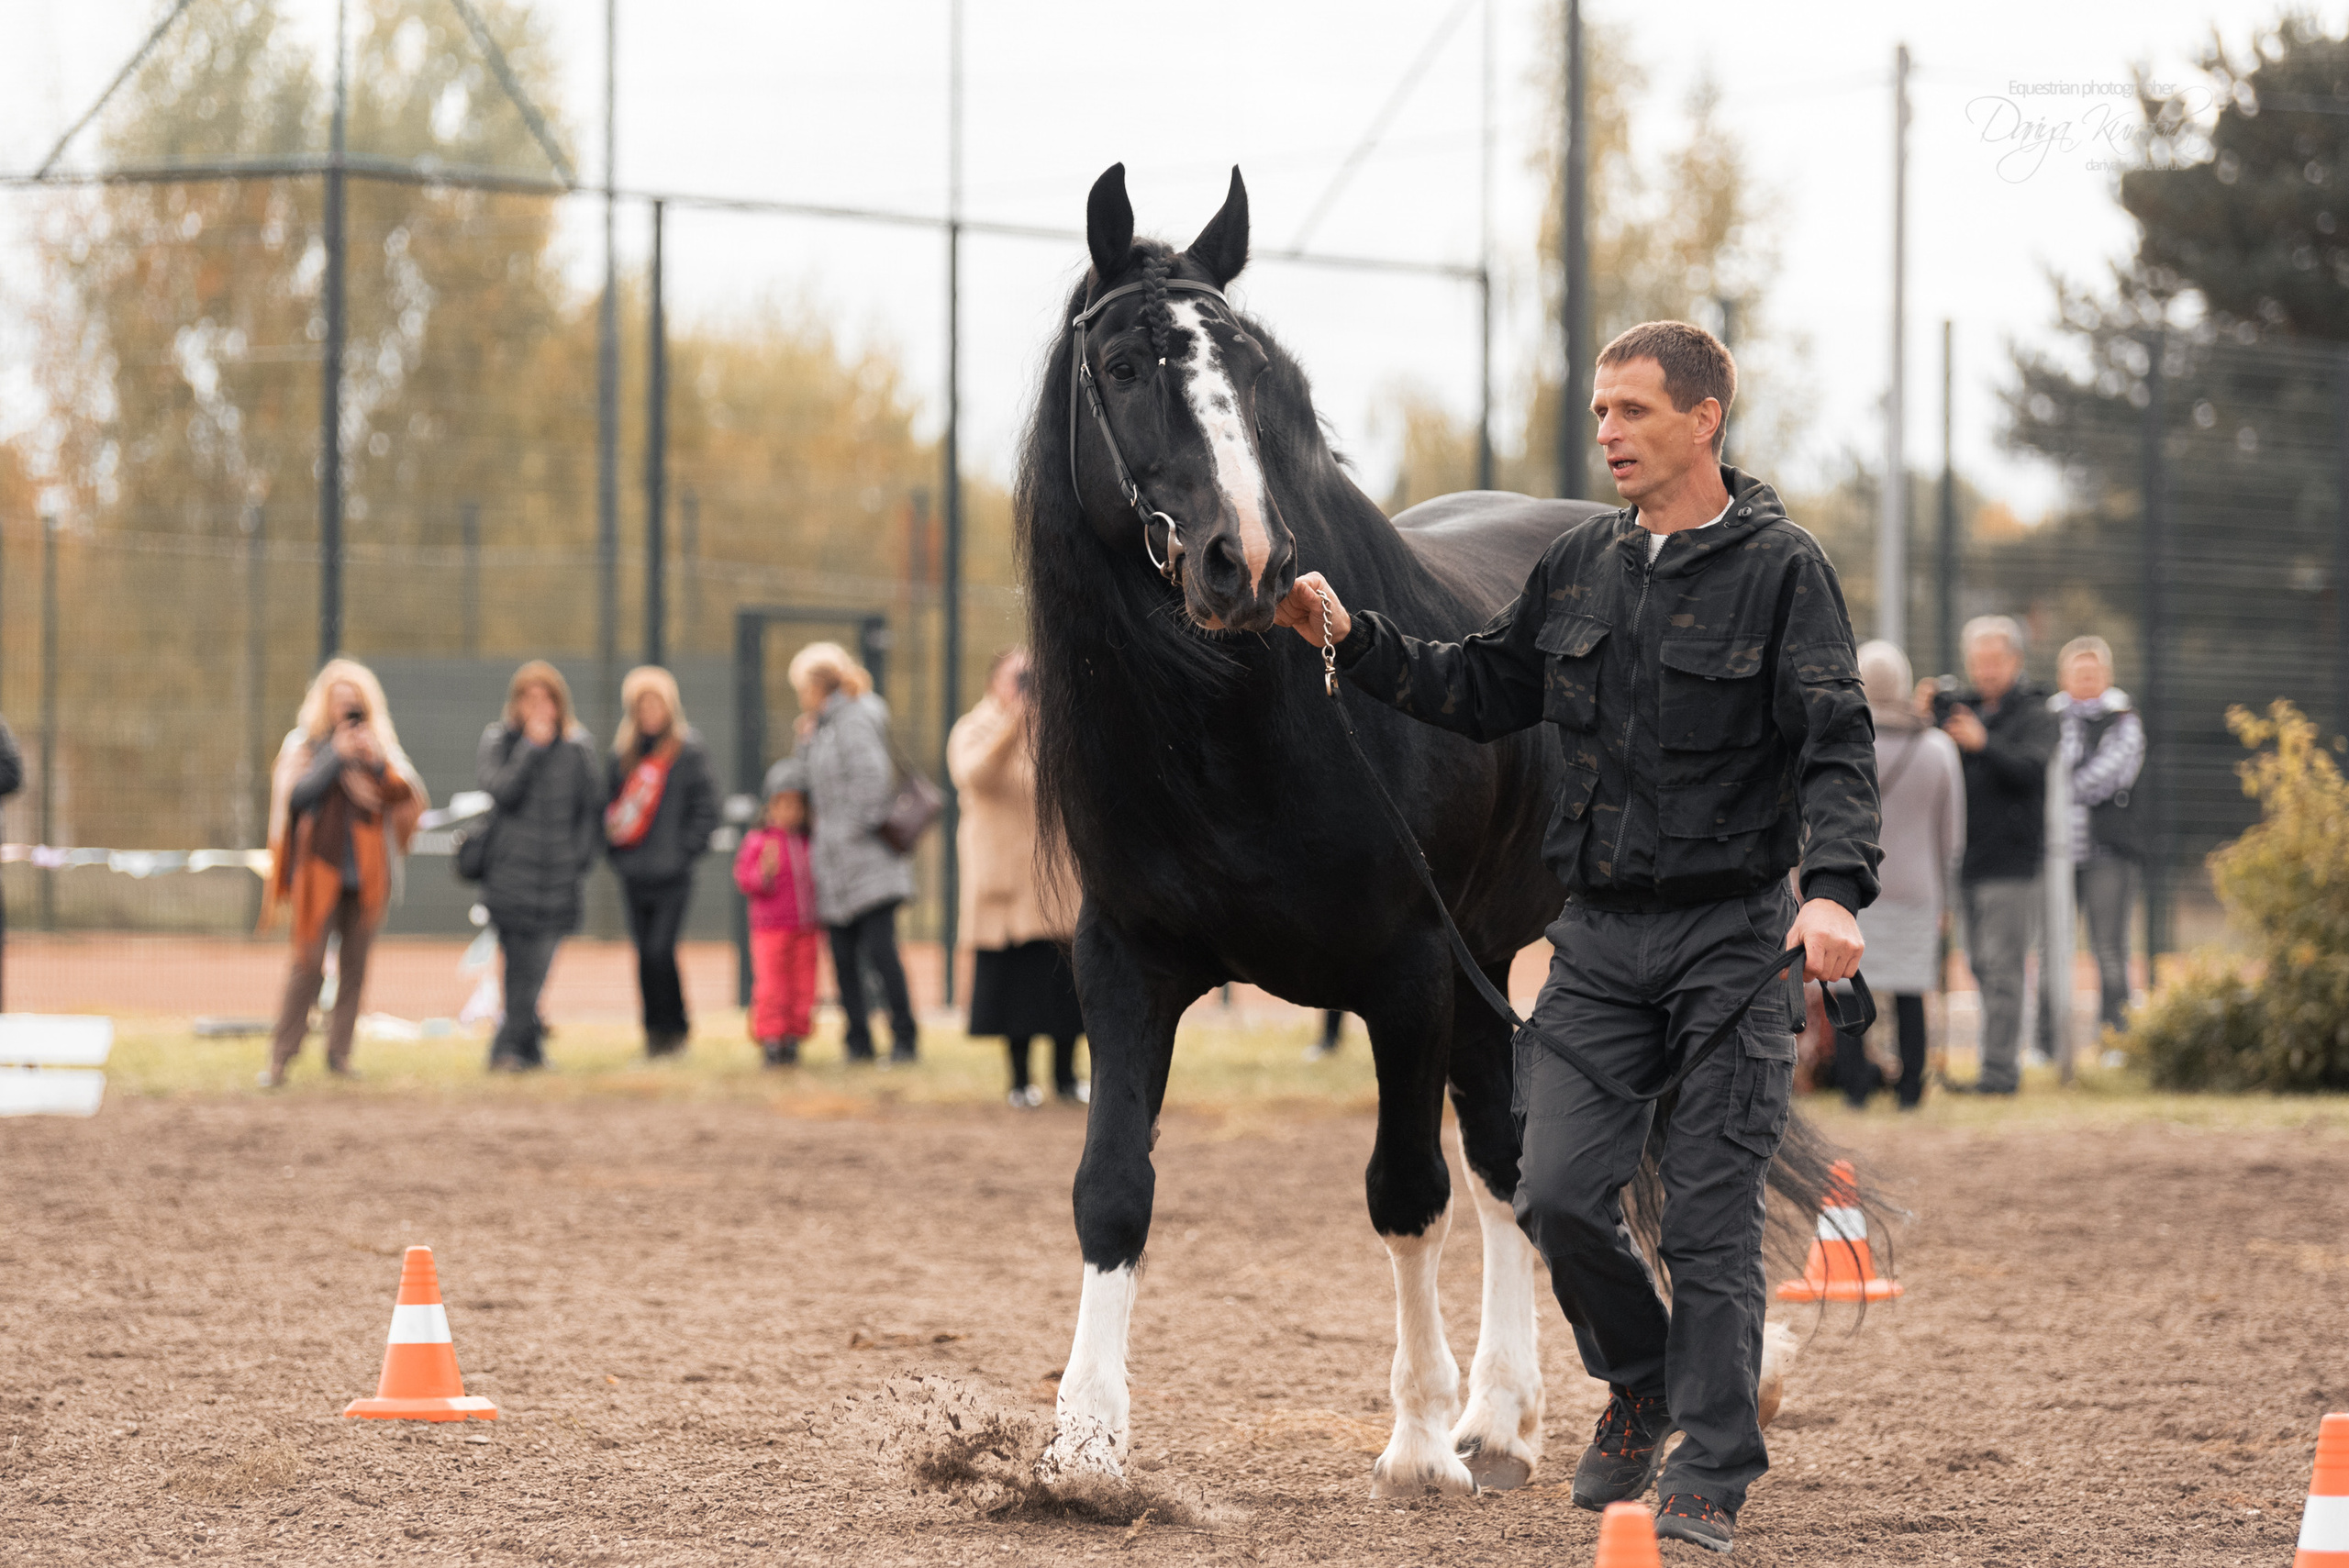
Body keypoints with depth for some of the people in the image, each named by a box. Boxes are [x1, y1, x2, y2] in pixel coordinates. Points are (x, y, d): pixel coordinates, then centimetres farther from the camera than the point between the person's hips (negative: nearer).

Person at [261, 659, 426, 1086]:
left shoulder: (379, 744, 10)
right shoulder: (304, 744, 4)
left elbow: (407, 794, -1)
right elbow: (296, 794, -10)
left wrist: (377, 763, -16)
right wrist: (336, 757, -13)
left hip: (365, 873, 3)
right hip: (319, 869, -3)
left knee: (354, 966, 3)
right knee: (308, 964, -9)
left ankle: (340, 1052, 10)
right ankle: (281, 1057, -6)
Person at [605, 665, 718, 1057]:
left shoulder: (688, 752, -3)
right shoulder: (623, 753, 10)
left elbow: (705, 808, -3)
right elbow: (609, 802, 18)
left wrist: (685, 851, -9)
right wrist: (614, 845, 5)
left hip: (672, 876, -4)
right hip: (633, 874, 4)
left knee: (660, 951, -12)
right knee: (645, 955, 5)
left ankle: (675, 1028, 1)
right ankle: (655, 1031, 13)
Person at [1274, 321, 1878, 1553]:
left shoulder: (1780, 570, -7)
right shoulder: (1581, 567, 10)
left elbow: (1838, 747, -14)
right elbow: (1481, 692, 21)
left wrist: (1834, 888, -30)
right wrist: (1350, 640, 8)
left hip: (1730, 939, -5)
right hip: (1597, 940, 5)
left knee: (1710, 1219, -4)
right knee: (1559, 1195, -3)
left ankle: (1710, 1476, 4)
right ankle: (1641, 1384, 24)